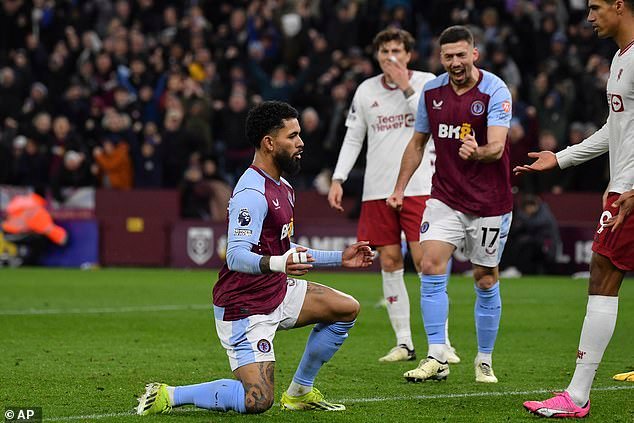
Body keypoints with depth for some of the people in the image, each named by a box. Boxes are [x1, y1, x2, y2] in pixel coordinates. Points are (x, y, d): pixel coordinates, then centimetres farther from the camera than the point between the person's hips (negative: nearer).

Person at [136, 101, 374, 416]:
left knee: (347, 309, 7)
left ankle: (299, 392, 16)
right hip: (244, 307, -10)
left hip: (277, 291, 10)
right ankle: (168, 396, -4)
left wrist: (339, 258, 21)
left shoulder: (282, 188, 13)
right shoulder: (252, 194, -21)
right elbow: (236, 256, -31)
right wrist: (277, 264, -49)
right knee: (257, 401, -20)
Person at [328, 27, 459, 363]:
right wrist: (338, 179, 6)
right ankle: (404, 342, 8)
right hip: (377, 190, 3)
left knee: (424, 259, -11)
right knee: (389, 262, 2)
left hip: (418, 186, -3)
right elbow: (353, 138, 14)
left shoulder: (427, 82, 1)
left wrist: (406, 88, -15)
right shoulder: (366, 90, 9)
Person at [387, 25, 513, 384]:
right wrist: (400, 189, 15)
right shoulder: (431, 92, 2)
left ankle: (485, 361, 19)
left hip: (489, 202, -3)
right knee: (431, 267, -13)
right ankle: (437, 358, -12)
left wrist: (477, 152, -46)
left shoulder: (495, 91, -13)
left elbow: (497, 147, -25)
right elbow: (418, 143, 16)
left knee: (486, 280, 4)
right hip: (445, 197, 3)